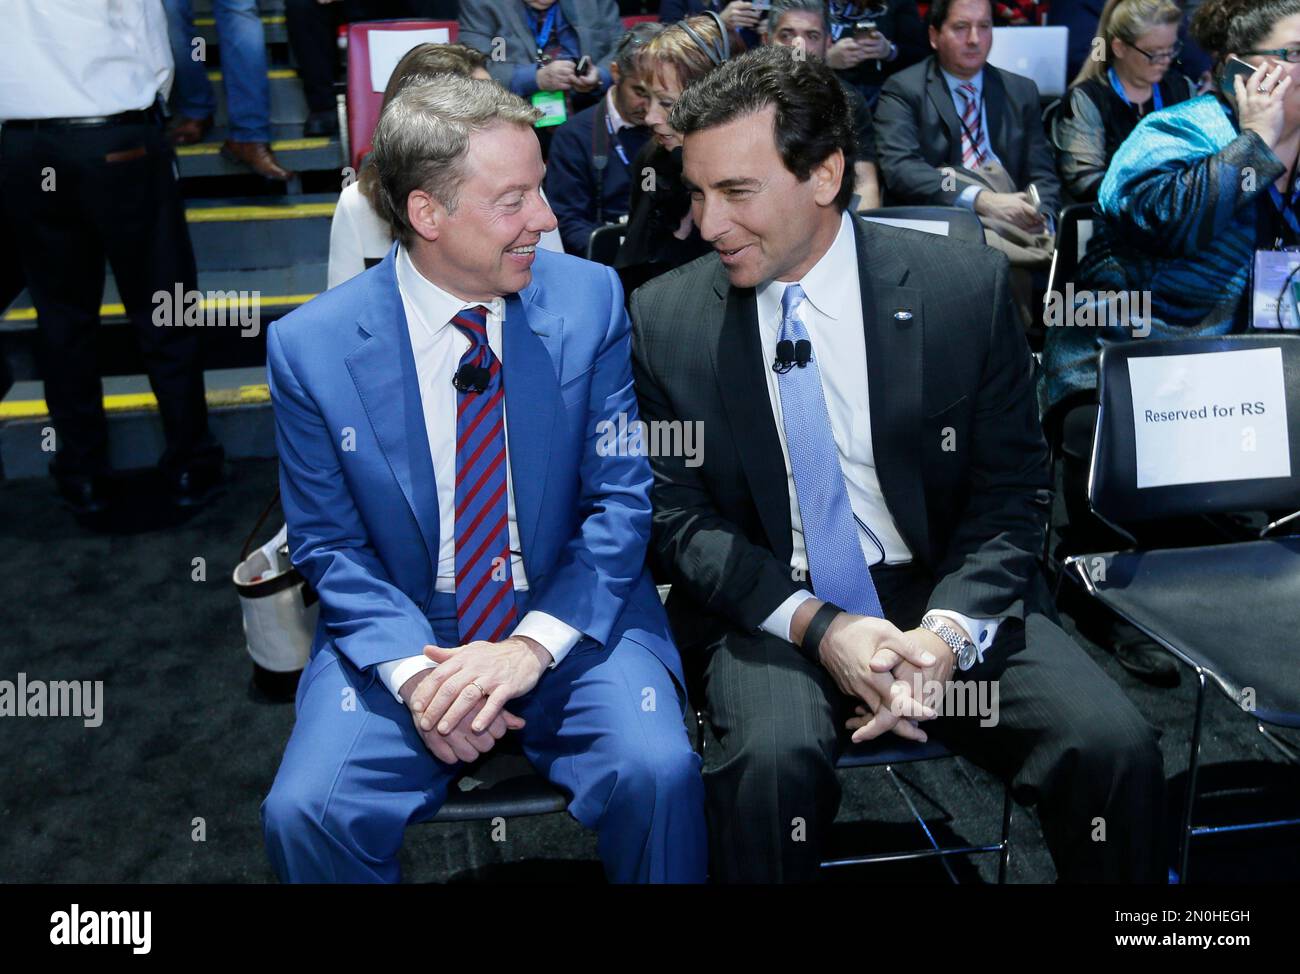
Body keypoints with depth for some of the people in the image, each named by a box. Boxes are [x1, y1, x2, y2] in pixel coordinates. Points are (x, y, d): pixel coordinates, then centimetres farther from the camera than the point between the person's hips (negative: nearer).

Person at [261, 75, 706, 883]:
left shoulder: (590, 299, -4)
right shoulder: (311, 346, -5)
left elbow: (621, 499, -5)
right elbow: (329, 544, 0)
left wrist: (535, 644, -17)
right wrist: (413, 670, -16)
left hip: (570, 626, 0)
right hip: (401, 635, 0)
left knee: (657, 772, -24)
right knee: (305, 810, -21)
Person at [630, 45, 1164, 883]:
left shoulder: (965, 287, -4)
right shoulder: (666, 317, -2)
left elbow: (1013, 491, 0)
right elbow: (680, 516, -1)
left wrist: (947, 629, -18)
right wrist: (815, 624, -17)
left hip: (947, 596, 1)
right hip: (772, 611, 0)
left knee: (1113, 746, -21)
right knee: (773, 757, -31)